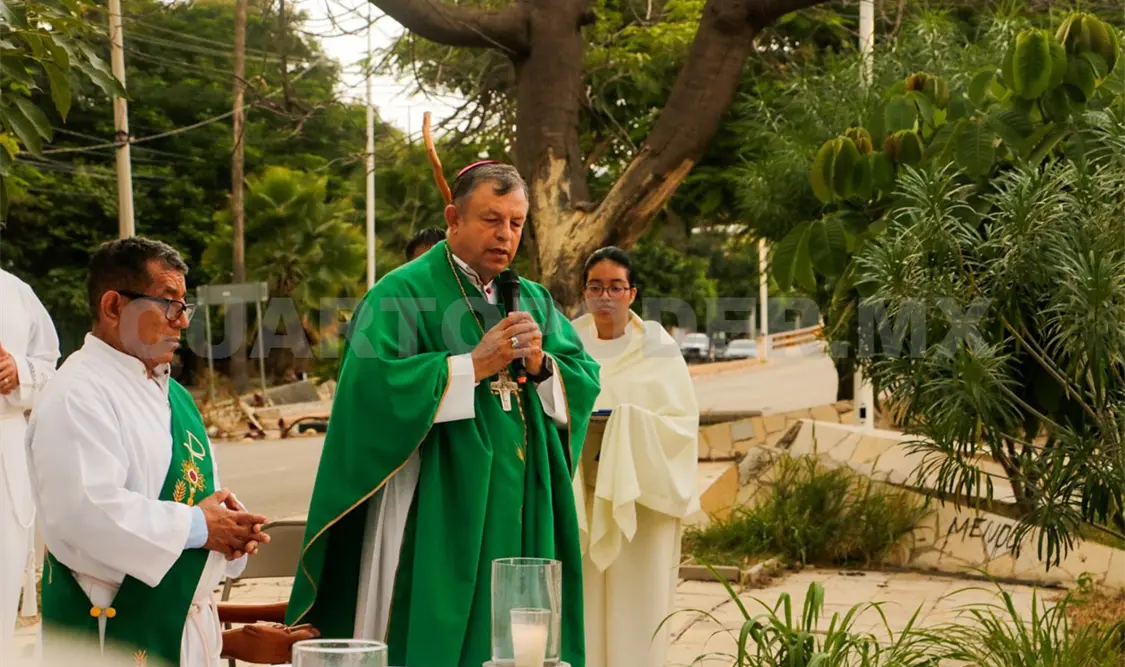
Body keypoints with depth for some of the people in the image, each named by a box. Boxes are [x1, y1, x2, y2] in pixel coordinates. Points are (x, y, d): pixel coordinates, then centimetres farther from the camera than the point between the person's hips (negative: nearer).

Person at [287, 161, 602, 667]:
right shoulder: (403, 293, -5)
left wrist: (542, 366, -10)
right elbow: (371, 381, -19)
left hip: (522, 513, 6)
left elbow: (585, 380, 10)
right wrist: (473, 366, -18)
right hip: (438, 512, -6)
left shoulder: (534, 301, 15)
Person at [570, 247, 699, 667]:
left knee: (634, 609, -1)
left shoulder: (657, 350, 1)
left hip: (640, 500, -2)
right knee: (582, 608, 2)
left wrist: (630, 425, -19)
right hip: (578, 498, 2)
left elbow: (683, 423, -4)